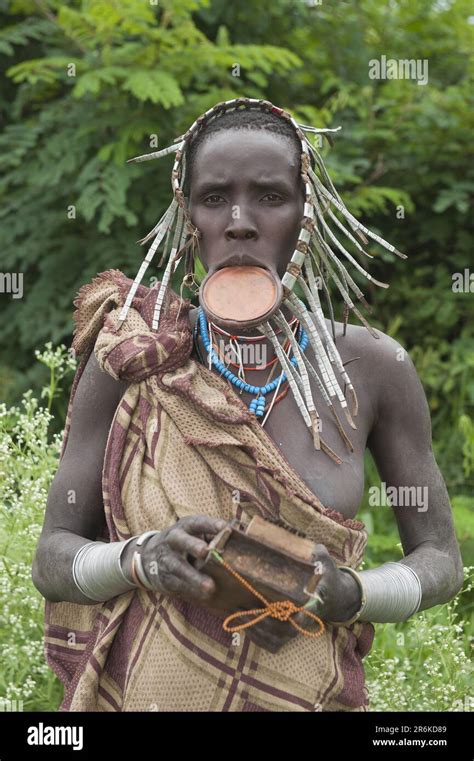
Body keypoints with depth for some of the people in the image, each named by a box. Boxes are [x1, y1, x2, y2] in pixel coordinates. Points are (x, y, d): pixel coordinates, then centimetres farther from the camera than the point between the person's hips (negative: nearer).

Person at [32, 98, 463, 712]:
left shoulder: (373, 368, -8)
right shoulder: (130, 362, -9)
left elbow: (441, 561, -1)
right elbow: (52, 558, -6)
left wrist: (346, 594, -20)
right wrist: (140, 560, -26)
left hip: (310, 690, 1)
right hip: (147, 688, 0)